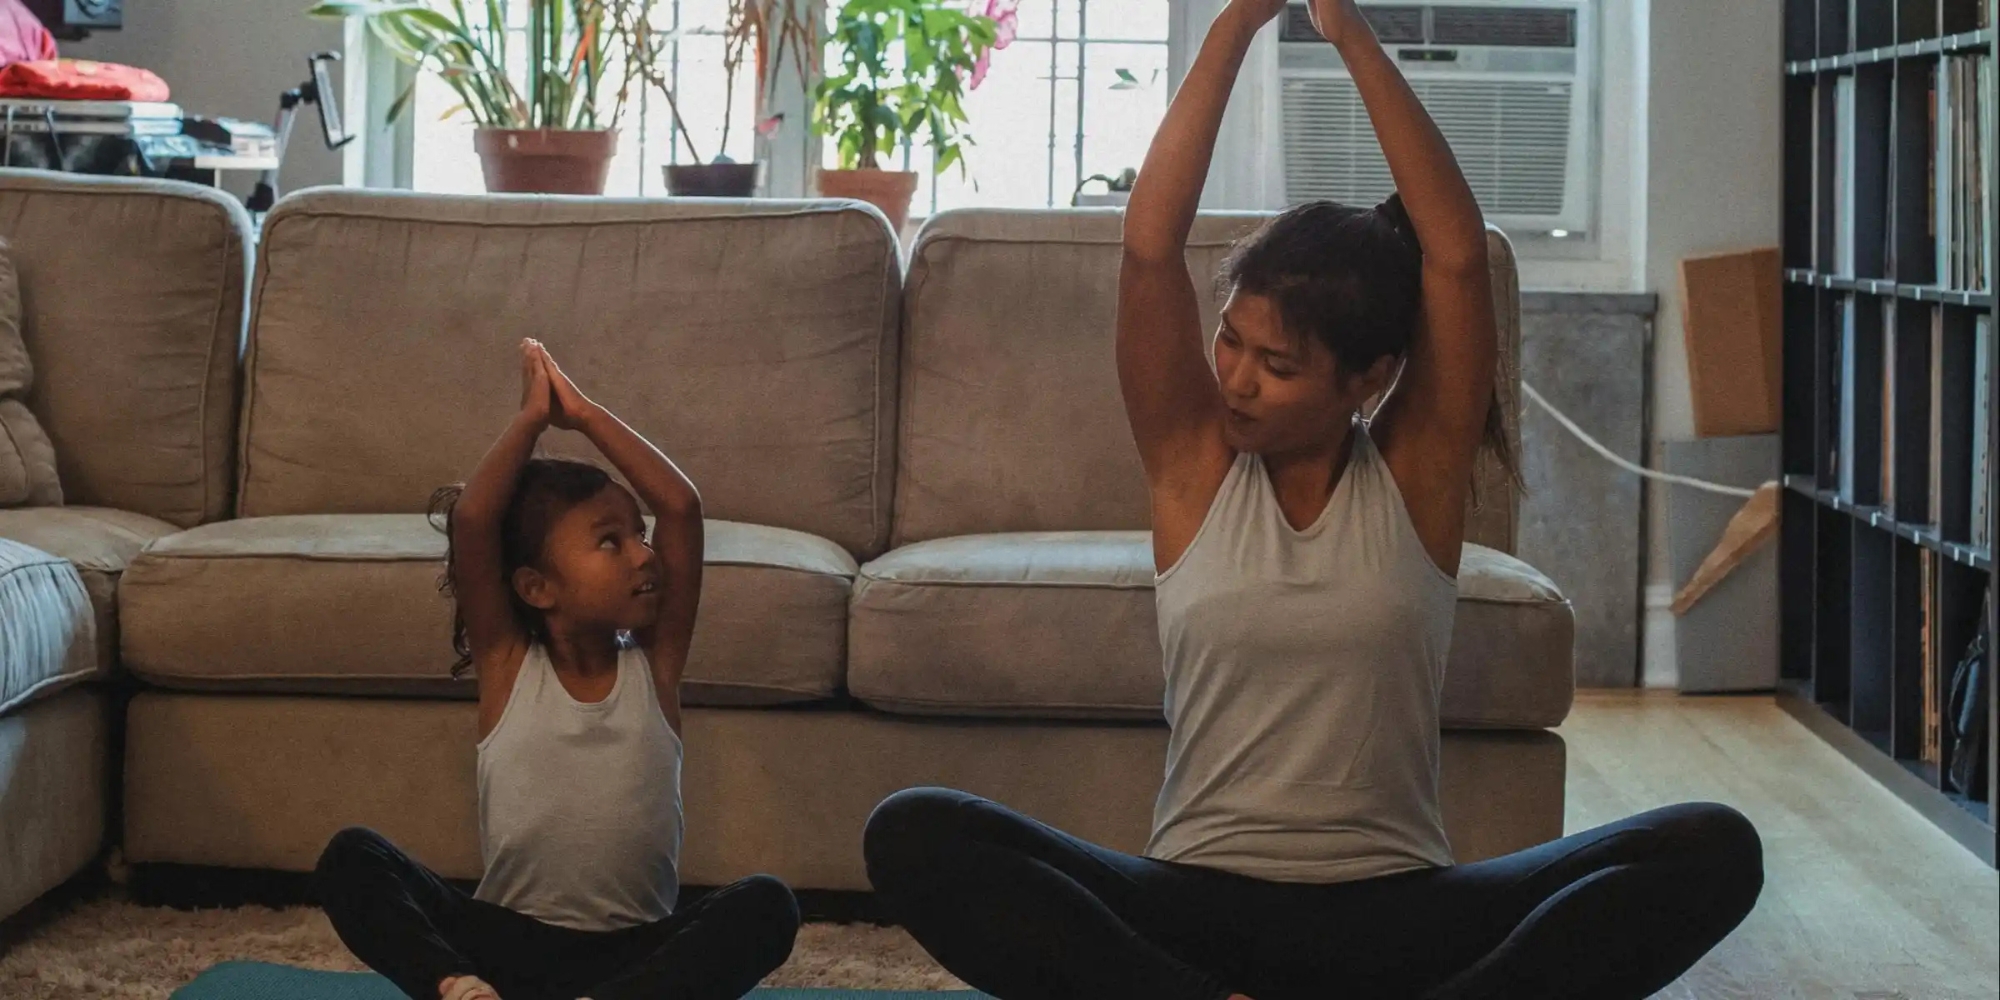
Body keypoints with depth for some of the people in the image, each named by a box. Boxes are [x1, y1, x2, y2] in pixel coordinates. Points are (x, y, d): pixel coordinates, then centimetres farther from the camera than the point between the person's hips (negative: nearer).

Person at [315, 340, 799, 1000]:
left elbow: (681, 507, -8)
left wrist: (584, 414, -4)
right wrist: (533, 417, -5)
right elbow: (471, 520, -13)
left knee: (767, 907, -29)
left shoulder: (655, 661, 2)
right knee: (350, 860, -20)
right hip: (507, 939, 0)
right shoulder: (507, 663, 0)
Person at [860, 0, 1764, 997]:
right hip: (1196, 906, 0)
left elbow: (1456, 255, -10)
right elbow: (1149, 246, -8)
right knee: (911, 836, -25)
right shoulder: (1194, 462, 4)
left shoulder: (1417, 470, 3)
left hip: (1391, 916, 0)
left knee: (1713, 850, -25)